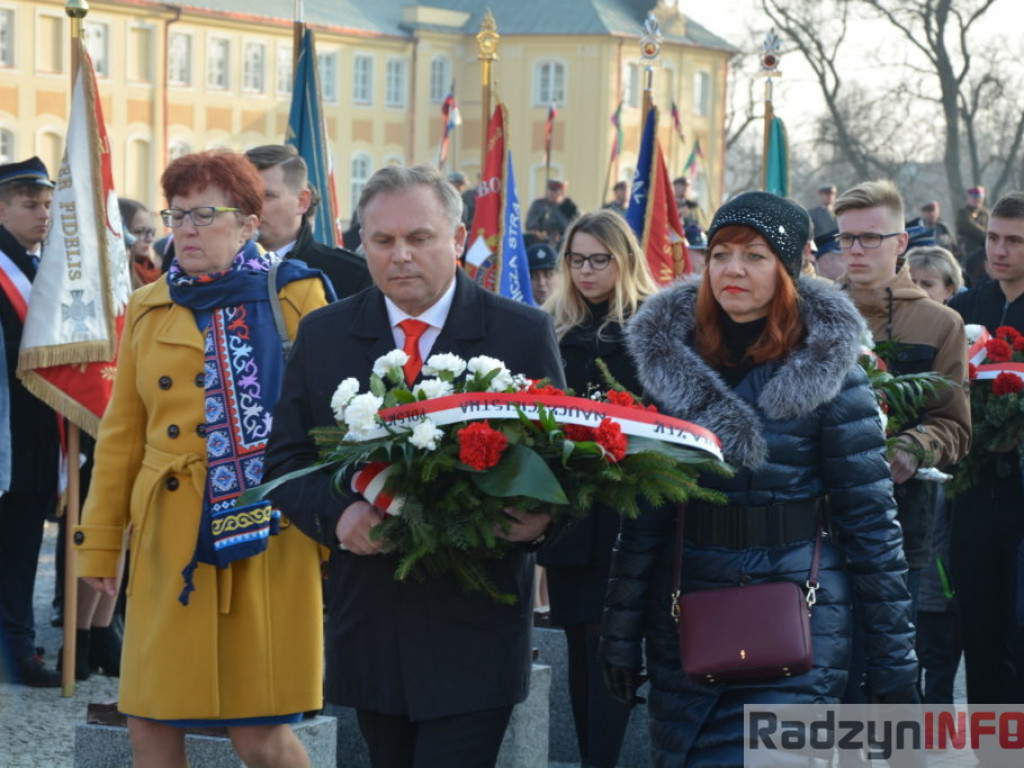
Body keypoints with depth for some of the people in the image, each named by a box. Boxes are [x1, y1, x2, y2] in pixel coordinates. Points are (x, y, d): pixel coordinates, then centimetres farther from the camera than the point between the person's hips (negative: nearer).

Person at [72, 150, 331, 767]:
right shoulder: (148, 309, 13)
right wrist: (100, 542, 11)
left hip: (265, 537, -4)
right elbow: (122, 434, 14)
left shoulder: (296, 297, 1)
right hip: (169, 540, 4)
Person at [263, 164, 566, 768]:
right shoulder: (323, 337, 7)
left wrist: (540, 519, -21)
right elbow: (286, 461, 8)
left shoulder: (524, 334, -1)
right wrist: (336, 515, -13)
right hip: (370, 625, 4)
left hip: (475, 633, -3)